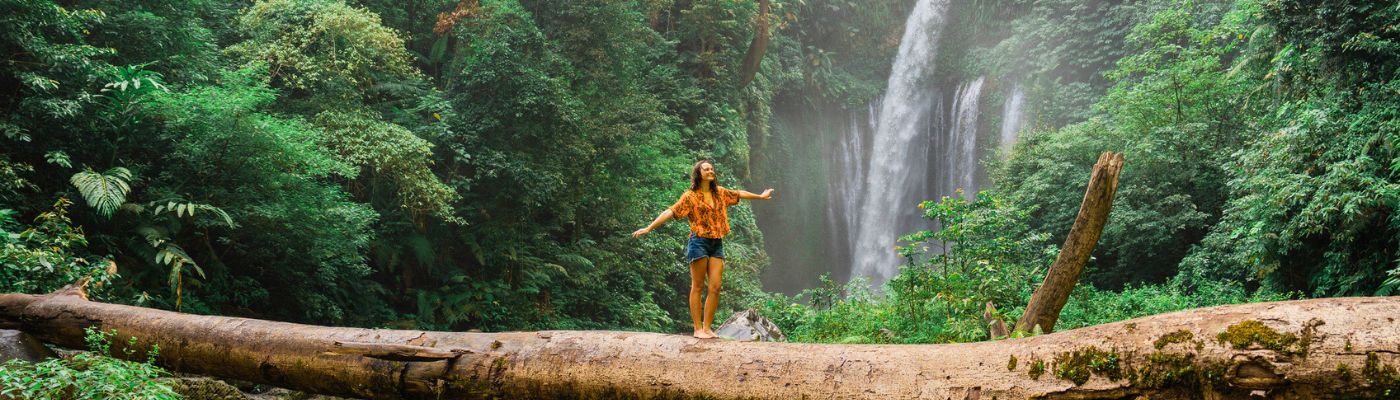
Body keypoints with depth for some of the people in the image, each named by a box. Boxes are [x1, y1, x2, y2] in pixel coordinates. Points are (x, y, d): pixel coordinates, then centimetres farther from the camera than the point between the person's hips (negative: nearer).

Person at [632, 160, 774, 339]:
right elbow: (671, 212, -10)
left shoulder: (720, 193, 14)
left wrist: (760, 197, 44)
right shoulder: (690, 196, -3)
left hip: (717, 243, 5)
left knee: (715, 287, -2)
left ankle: (707, 327, 6)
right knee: (698, 287, -2)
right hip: (699, 242, -5)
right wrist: (649, 228, -19)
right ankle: (698, 329, 1)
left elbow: (739, 194, 30)